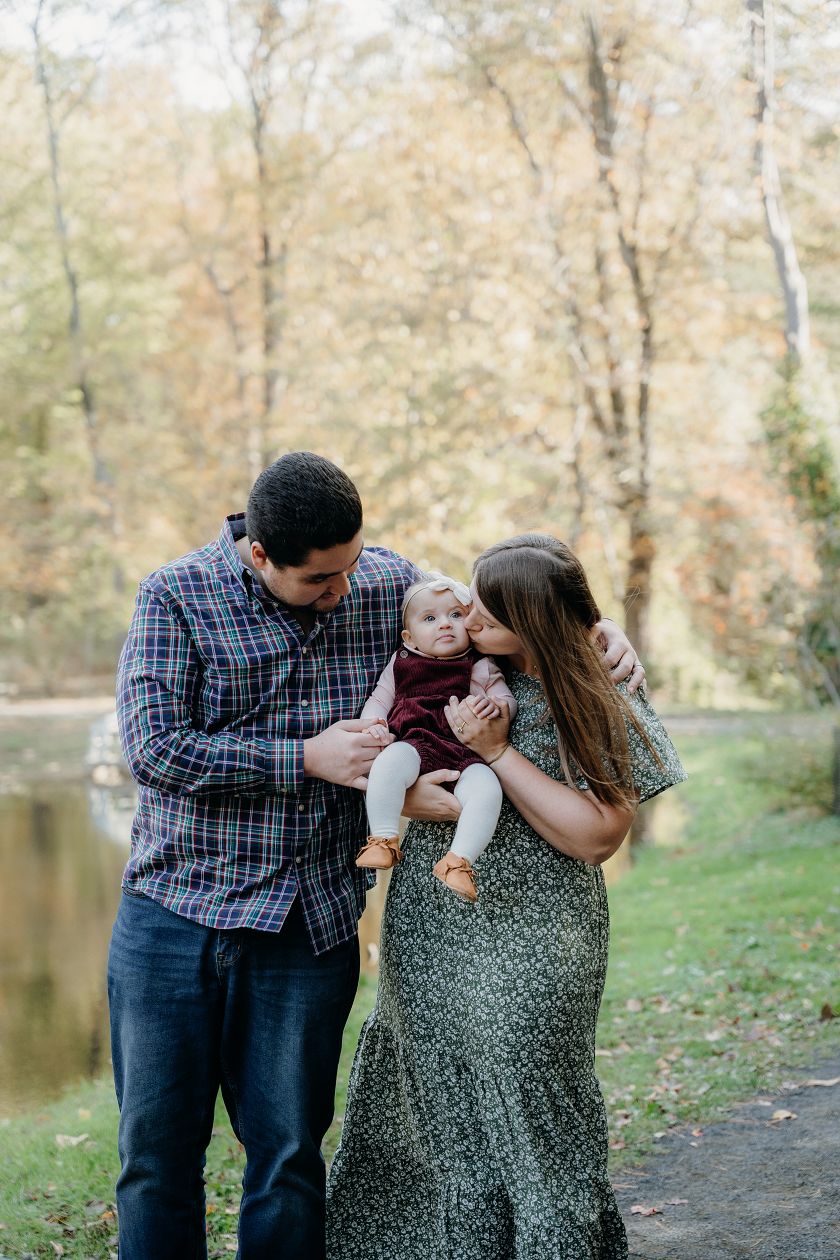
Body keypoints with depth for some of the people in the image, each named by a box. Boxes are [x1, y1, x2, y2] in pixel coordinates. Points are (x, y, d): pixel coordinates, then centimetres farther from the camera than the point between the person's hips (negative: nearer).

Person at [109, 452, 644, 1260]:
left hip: (310, 928, 2)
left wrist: (598, 631, 2)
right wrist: (307, 758, -16)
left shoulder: (387, 584, 3)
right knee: (158, 1148, 6)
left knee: (288, 1155, 6)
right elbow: (154, 748, -15)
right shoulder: (176, 597, -7)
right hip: (174, 919, -1)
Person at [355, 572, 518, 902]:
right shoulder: (401, 663, 21)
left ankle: (458, 860, -33)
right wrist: (373, 723, -1)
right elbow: (379, 698, 22)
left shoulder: (480, 667, 19)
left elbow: (508, 699, 15)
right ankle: (383, 841, -31)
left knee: (487, 788, -34)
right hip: (416, 746, 0)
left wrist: (496, 704, -11)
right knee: (390, 761, -37)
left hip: (466, 756, 0)